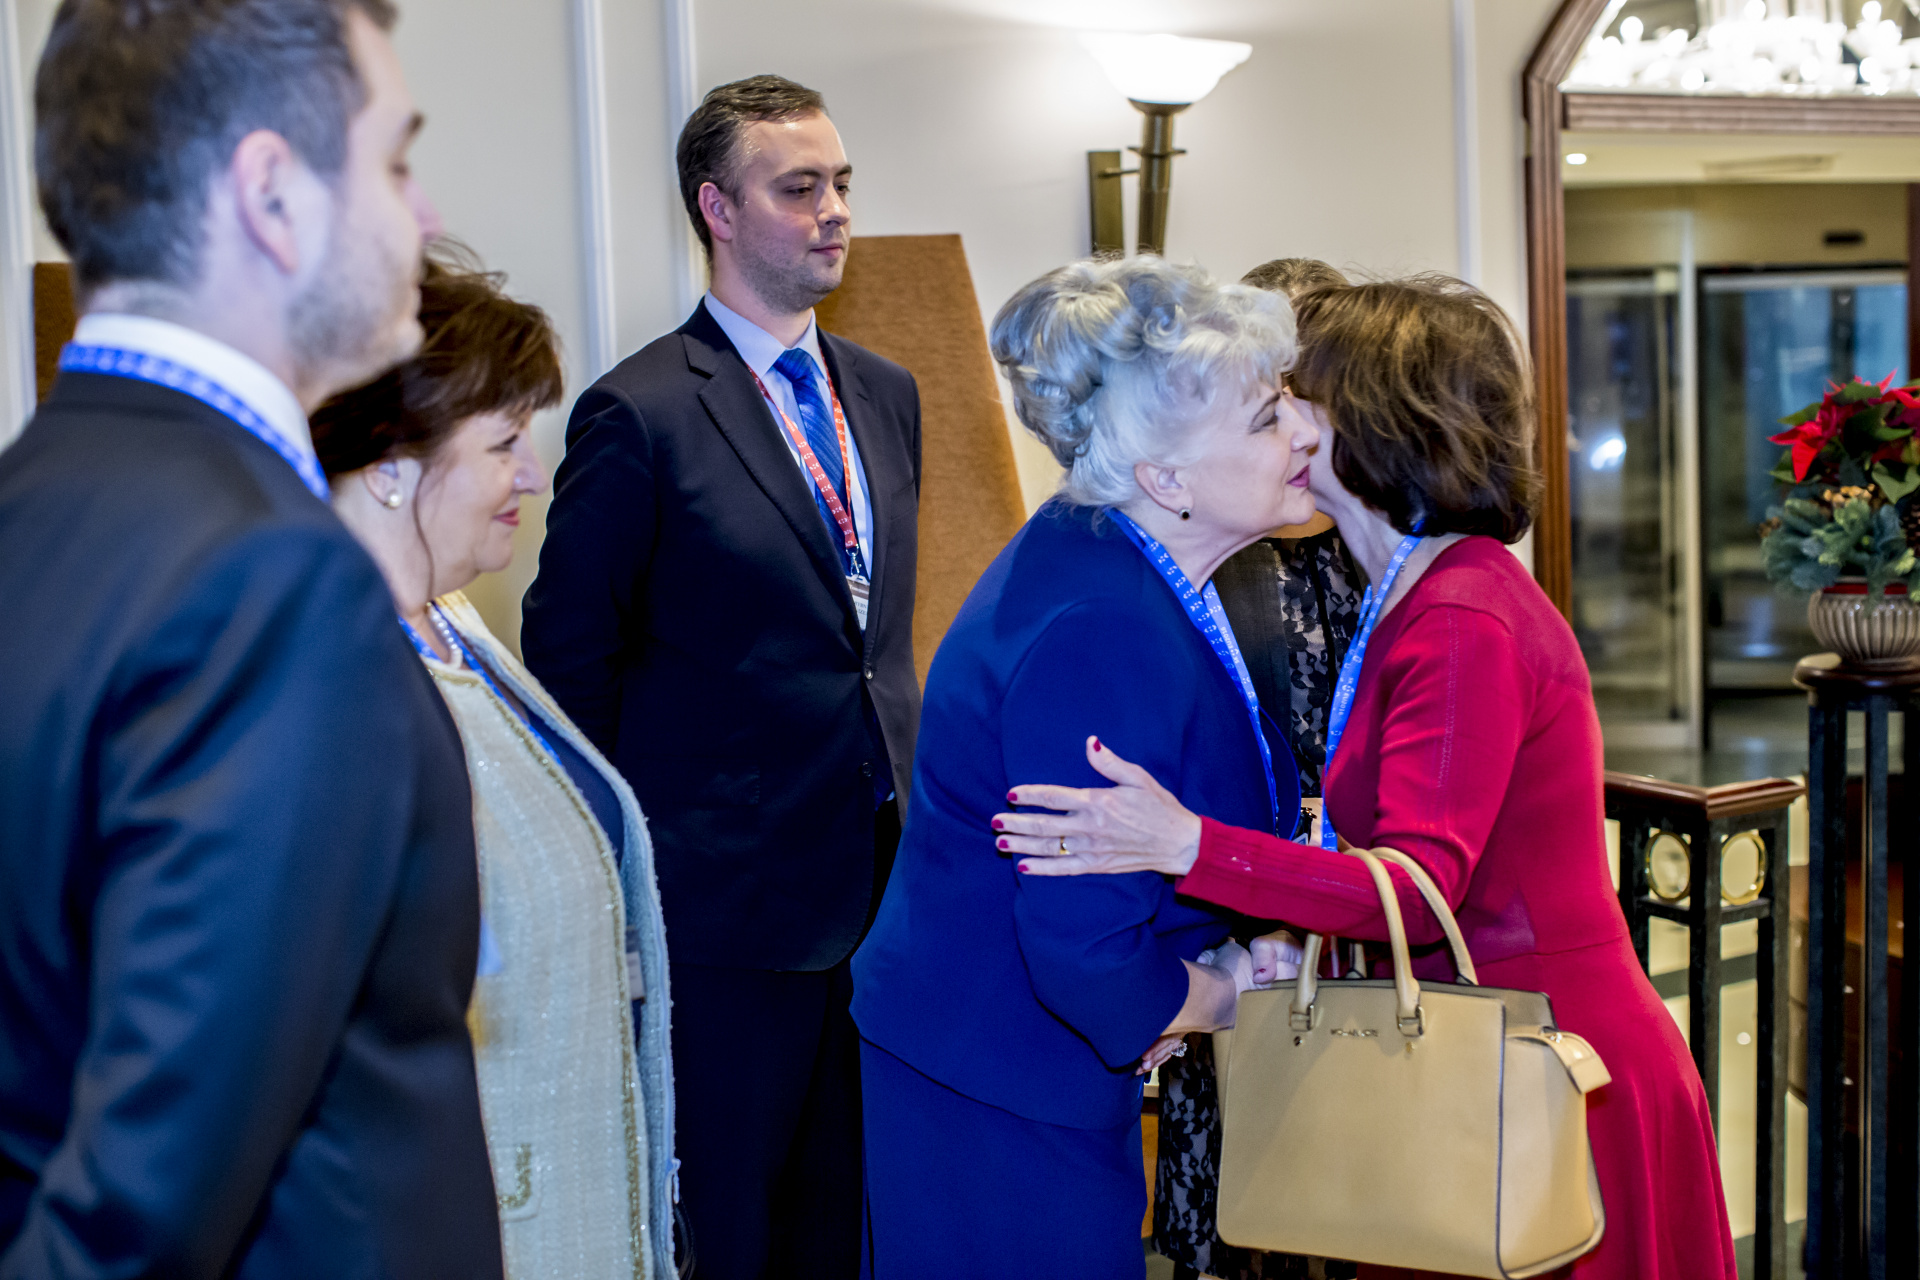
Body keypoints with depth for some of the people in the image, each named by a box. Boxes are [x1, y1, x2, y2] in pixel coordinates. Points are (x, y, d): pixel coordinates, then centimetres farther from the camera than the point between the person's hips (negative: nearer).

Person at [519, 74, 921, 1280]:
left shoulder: (884, 392, 11)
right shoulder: (642, 412, -11)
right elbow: (571, 657, -7)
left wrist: (900, 781, 11)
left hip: (881, 875, 6)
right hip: (735, 895, -6)